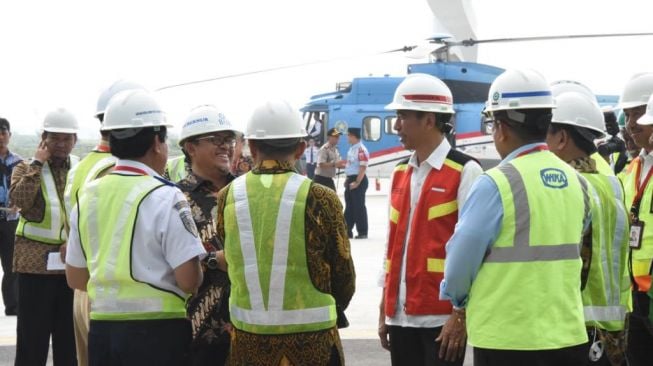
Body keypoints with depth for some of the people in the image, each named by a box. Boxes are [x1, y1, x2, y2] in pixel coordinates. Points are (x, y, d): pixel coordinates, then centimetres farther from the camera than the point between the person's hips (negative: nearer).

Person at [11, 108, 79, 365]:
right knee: (33, 335, 0)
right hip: (36, 261, -3)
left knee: (70, 335, 11)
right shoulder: (26, 168, 1)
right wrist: (37, 164, -14)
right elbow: (19, 199, -18)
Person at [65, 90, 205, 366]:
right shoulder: (165, 197, -12)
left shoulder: (88, 196, 5)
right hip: (157, 331, -5)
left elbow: (75, 278, 12)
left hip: (101, 328, 5)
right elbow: (189, 281, -15)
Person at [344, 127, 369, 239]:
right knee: (349, 206, 13)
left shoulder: (361, 149, -17)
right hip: (350, 180, 10)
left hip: (359, 180, -10)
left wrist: (357, 182, -20)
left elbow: (363, 167, -21)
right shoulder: (351, 149, 14)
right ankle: (347, 231, 19)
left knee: (359, 206, -4)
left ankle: (362, 232, 2)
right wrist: (347, 179, 19)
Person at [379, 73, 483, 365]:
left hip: (441, 318, -7)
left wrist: (460, 316, -14)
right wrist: (384, 310, 16)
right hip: (401, 315, 7)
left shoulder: (465, 172, -8)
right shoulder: (401, 173, 14)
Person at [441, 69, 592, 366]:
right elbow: (565, 253, 12)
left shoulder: (496, 184, -14)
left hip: (508, 340, -6)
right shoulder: (576, 182, 5)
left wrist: (460, 300, 11)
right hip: (568, 335, 6)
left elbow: (463, 256, -8)